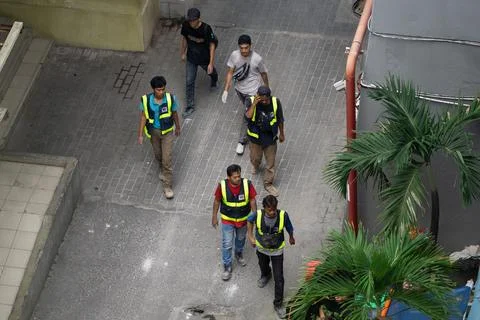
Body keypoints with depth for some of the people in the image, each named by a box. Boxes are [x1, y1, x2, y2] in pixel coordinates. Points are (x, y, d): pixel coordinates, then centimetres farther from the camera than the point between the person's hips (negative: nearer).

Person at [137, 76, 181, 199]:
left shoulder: (171, 98, -21)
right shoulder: (146, 100, -20)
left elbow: (174, 114, -3)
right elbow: (143, 117, -8)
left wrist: (178, 128, 11)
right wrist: (140, 135, -5)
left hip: (167, 131, -2)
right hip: (153, 131, 2)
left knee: (167, 158, -3)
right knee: (158, 154, 24)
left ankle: (167, 186, 9)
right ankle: (162, 169, 57)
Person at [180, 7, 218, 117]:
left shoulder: (206, 29, -32)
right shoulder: (185, 26, -21)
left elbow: (212, 45, -21)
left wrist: (211, 63, -21)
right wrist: (183, 53, 11)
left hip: (204, 58, -2)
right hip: (191, 58, 2)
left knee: (211, 72, 29)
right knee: (189, 82, 4)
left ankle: (214, 80, 67)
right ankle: (190, 106, 18)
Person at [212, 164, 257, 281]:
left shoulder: (247, 184, -25)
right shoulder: (222, 186, -26)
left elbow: (252, 200, -11)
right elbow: (217, 201, -10)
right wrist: (214, 217, -2)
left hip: (243, 219, 2)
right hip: (227, 220, -1)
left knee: (241, 239, 27)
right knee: (227, 244, 5)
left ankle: (239, 254, 57)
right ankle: (227, 267, 25)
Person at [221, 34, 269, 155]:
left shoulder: (257, 59, -26)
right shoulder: (234, 55, -18)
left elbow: (263, 74, -9)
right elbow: (230, 72, -7)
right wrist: (226, 90, -11)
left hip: (252, 91, -4)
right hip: (239, 89, 4)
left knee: (247, 116, 0)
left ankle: (242, 141, 16)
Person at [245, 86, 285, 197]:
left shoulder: (276, 102, -18)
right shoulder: (251, 101, -21)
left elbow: (279, 119, -2)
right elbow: (248, 116, -37)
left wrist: (281, 133, 8)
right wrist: (254, 103, -42)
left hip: (270, 137, 0)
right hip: (255, 136, 0)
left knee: (270, 162, 10)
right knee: (255, 157, 23)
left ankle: (268, 183, 29)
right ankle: (256, 166, 60)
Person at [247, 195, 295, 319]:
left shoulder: (283, 215, -33)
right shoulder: (258, 215, -31)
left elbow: (289, 226, -10)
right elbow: (250, 220, -5)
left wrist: (291, 237, 9)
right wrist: (250, 235, -5)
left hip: (277, 250, -1)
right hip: (262, 248, 1)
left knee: (279, 278, 2)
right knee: (263, 265, 32)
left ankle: (278, 304, 20)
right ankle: (265, 275, 68)